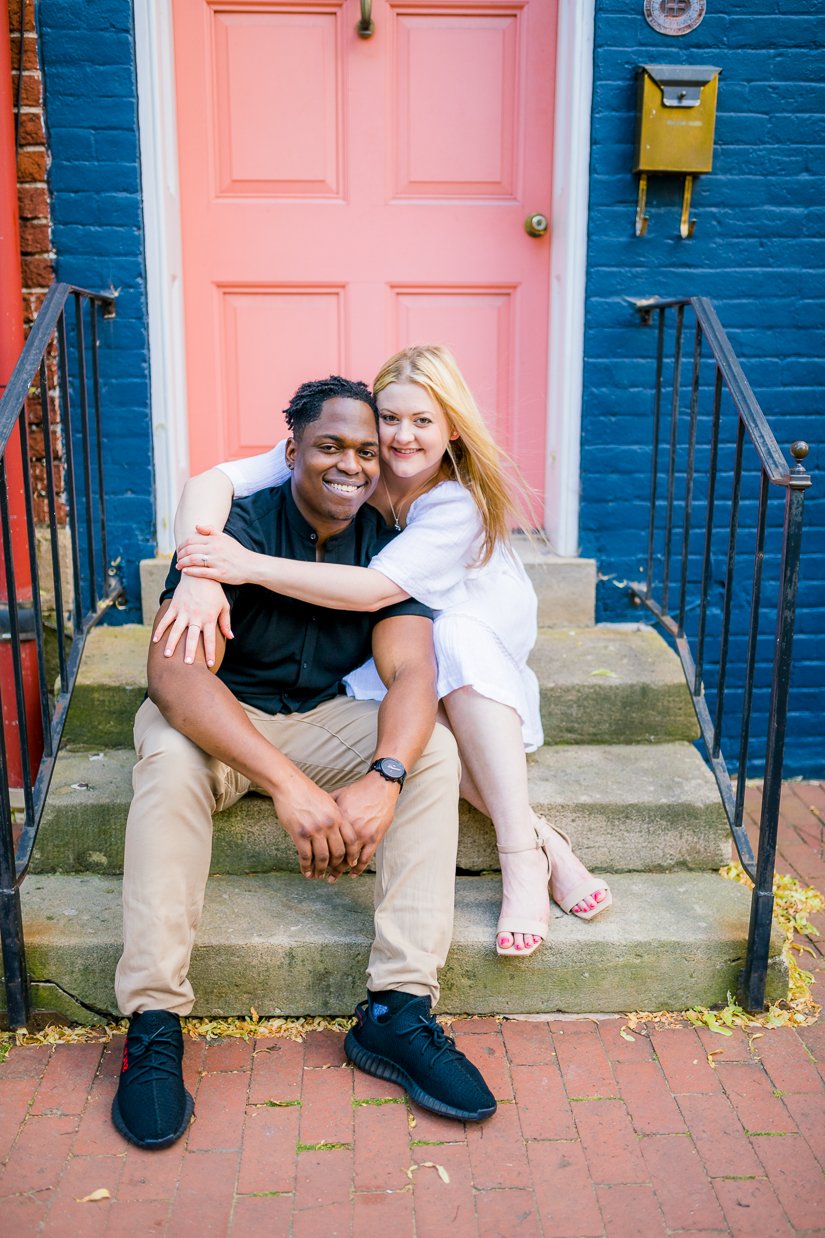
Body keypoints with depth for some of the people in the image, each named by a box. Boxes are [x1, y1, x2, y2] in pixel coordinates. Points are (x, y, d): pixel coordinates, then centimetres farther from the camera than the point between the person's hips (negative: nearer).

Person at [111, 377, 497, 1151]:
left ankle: (397, 1011, -24)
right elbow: (175, 672, -33)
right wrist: (287, 783, -45)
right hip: (217, 719, -3)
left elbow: (410, 671, -18)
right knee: (170, 759, -36)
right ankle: (153, 1025, -28)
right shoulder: (236, 529, -19)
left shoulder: (386, 546, -6)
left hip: (323, 720, 3)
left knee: (432, 748, -22)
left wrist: (383, 777, -41)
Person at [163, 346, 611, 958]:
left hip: (486, 625, -2)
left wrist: (250, 567, -50)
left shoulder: (463, 501, -28)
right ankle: (544, 839, -27)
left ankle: (522, 858, -38)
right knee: (375, 695, -32)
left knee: (458, 640, -38)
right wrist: (199, 577, -51)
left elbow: (376, 589, -42)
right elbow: (211, 483, -31)